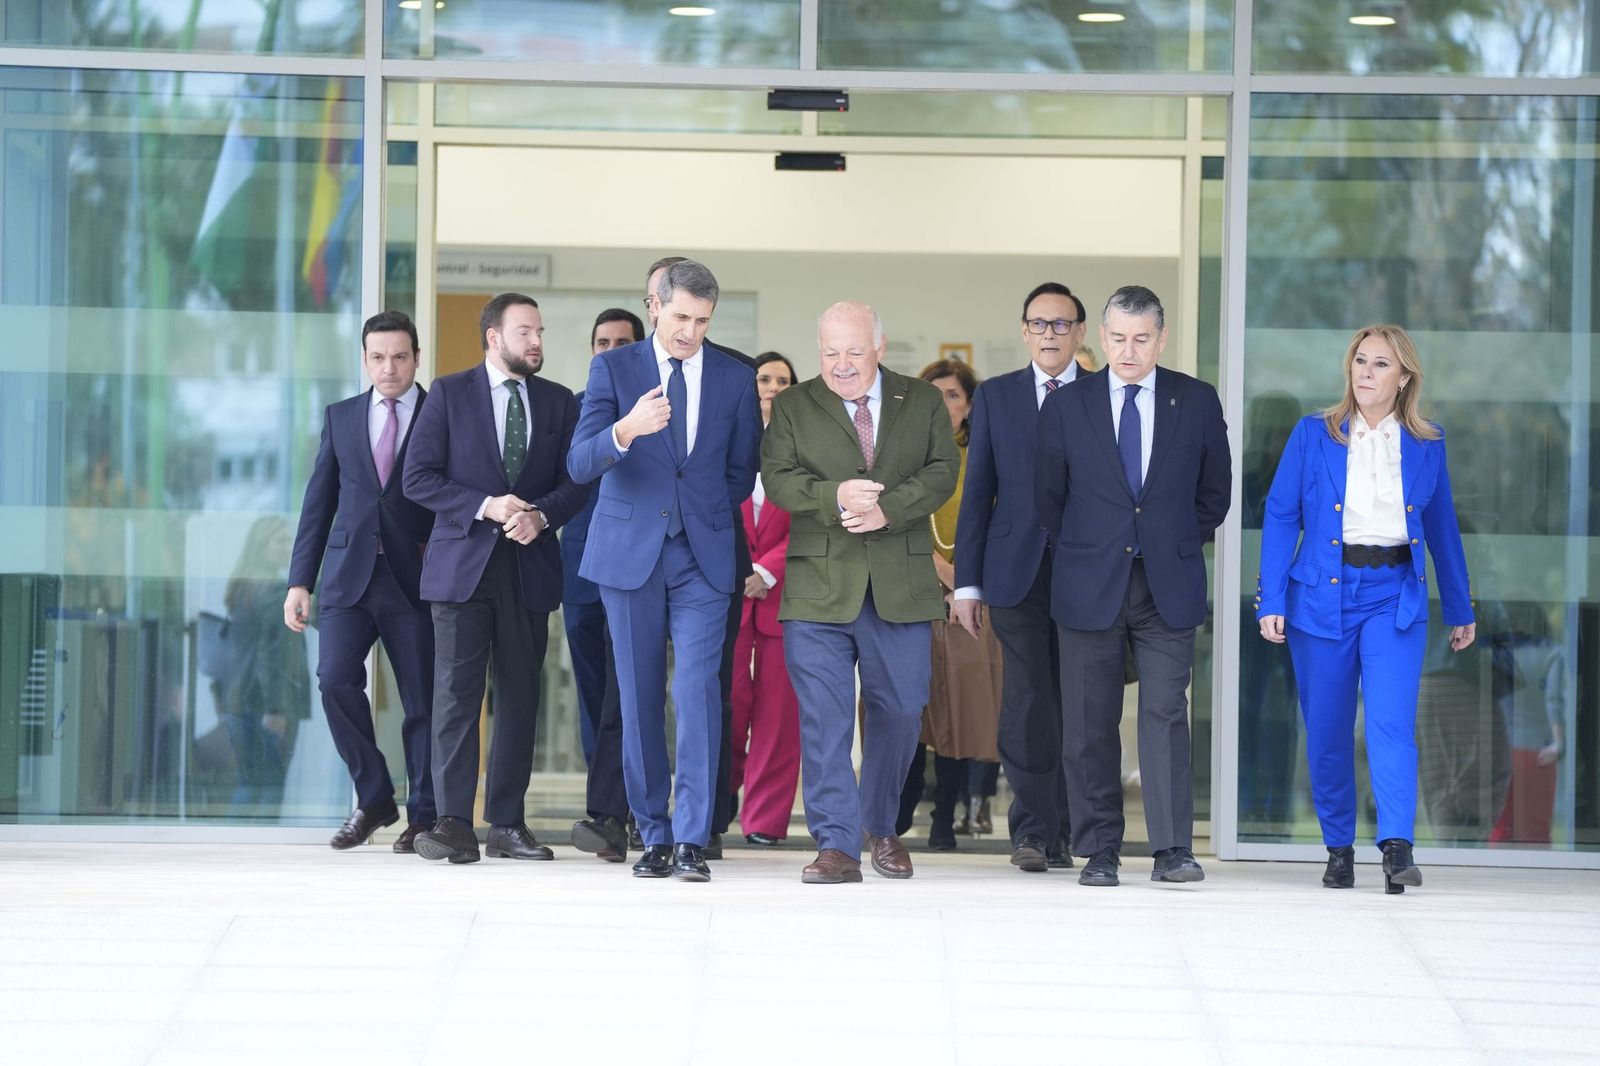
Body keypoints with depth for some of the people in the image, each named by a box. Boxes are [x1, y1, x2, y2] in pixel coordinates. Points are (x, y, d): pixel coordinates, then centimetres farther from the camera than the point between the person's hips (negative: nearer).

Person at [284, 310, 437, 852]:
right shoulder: (341, 417, 13)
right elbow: (319, 501, 13)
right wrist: (300, 581, 7)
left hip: (414, 578, -2)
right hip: (349, 575, 2)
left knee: (422, 699, -1)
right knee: (335, 680, -12)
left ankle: (423, 816, 11)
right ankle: (373, 798, 5)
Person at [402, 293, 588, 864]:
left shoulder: (558, 402, 11)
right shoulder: (449, 394, 2)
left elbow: (576, 481, 10)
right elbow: (418, 477, -3)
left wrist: (540, 514, -10)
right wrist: (484, 507, -15)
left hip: (529, 566, 3)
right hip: (462, 561, -3)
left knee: (520, 695, 4)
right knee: (456, 692, -8)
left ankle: (507, 823, 9)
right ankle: (453, 822, -9)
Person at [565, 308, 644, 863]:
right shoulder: (570, 409, 14)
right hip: (583, 568, 4)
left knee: (623, 693, -12)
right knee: (595, 697, 6)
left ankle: (605, 813, -18)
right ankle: (614, 820, 12)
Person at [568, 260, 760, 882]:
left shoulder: (735, 380, 6)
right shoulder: (613, 369, 0)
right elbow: (580, 464, -12)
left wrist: (703, 518, 8)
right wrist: (626, 430, -30)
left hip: (703, 556, 0)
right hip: (628, 552, 0)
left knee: (697, 687, -13)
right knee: (639, 698, 4)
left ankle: (692, 841, -14)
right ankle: (654, 837, 12)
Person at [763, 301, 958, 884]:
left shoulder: (923, 402, 10)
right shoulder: (792, 407, 8)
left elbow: (941, 472, -1)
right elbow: (778, 479, -3)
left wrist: (885, 510, -17)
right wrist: (836, 496, -21)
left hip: (901, 588, 1)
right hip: (819, 588, -1)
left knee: (899, 710, 6)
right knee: (823, 718, -6)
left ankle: (882, 829, 27)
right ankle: (837, 845, -4)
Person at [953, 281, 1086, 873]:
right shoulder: (995, 397, 10)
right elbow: (977, 491, 9)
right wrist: (967, 581, 4)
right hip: (1018, 573, 0)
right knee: (1028, 703, -6)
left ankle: (1061, 830, 11)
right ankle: (1033, 831, -1)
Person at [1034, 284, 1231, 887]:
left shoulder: (1197, 402, 4)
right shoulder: (1066, 406, 3)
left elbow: (1214, 489, 13)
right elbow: (1048, 496, 12)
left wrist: (1178, 546, 8)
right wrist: (1080, 554, 10)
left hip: (1168, 587, -1)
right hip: (1089, 587, 1)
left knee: (1165, 714, -8)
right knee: (1089, 724, 2)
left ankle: (1173, 849, -8)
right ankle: (1099, 851, 8)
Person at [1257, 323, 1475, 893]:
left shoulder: (1427, 445, 6)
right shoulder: (1313, 435, 2)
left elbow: (1442, 528, 14)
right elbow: (1280, 516, 1)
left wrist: (1460, 609, 19)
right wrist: (1271, 600, -6)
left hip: (1395, 598, 0)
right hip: (1322, 597, 0)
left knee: (1392, 723, -16)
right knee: (1327, 733, 7)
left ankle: (1397, 849, -23)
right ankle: (1338, 848, 20)